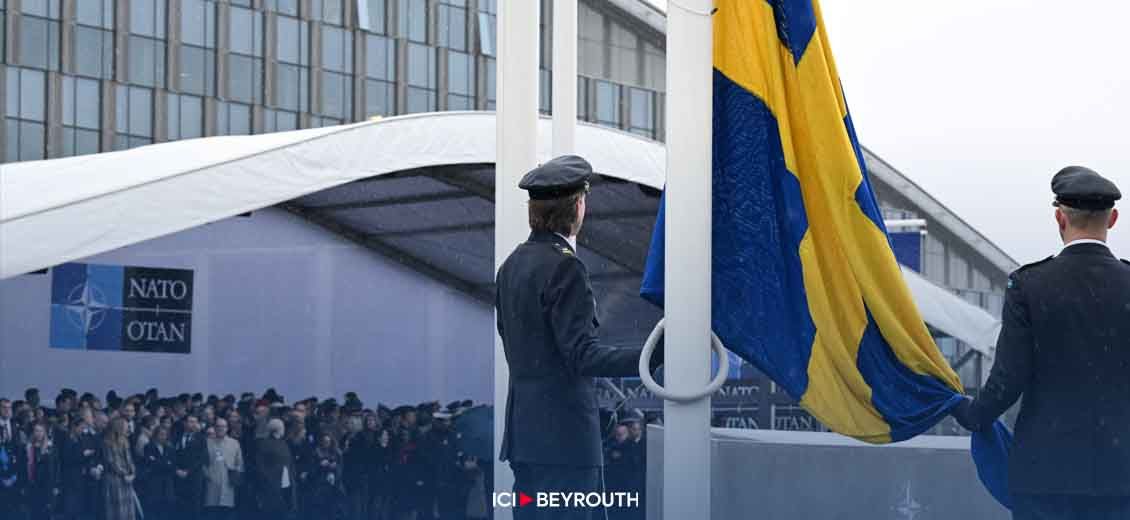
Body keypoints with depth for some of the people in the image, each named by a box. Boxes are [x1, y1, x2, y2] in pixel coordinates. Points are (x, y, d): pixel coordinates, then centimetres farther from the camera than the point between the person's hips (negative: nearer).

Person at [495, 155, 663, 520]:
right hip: (563, 433, -9)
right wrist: (654, 356, -27)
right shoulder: (564, 266, -15)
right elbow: (582, 355, -20)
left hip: (523, 431, 9)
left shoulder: (512, 264, 12)